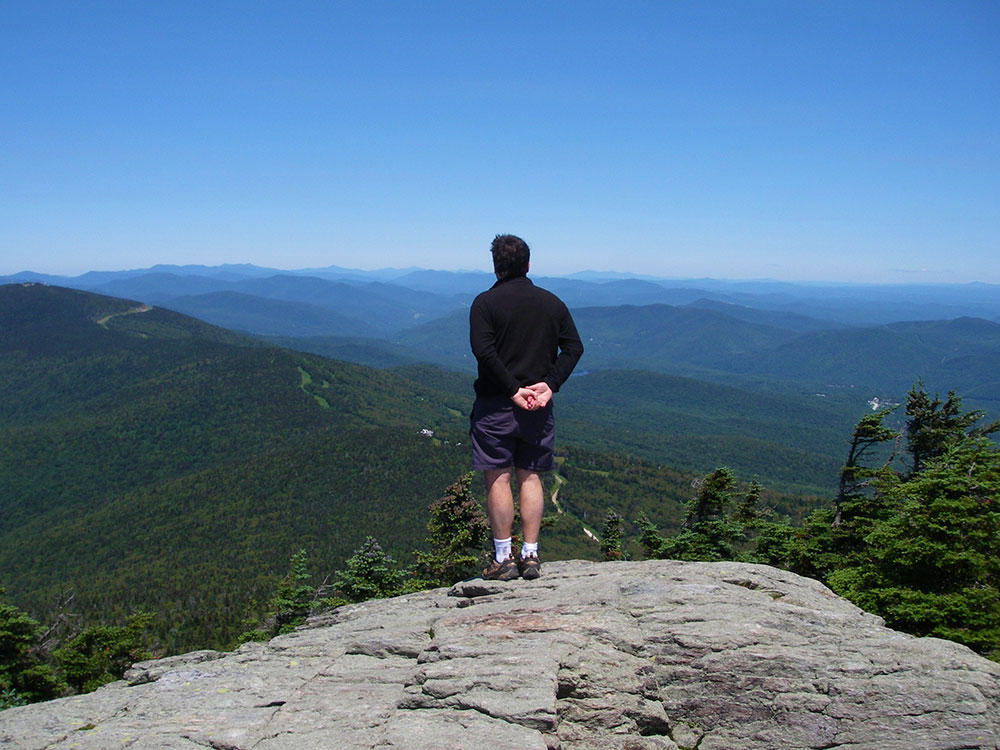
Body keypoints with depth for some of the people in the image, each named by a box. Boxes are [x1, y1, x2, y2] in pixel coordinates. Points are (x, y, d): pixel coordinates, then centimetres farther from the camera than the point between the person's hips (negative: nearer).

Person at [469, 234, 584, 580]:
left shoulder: (486, 302, -4)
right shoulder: (552, 302, 9)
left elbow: (484, 351, -17)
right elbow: (574, 347, 1)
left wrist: (512, 389, -14)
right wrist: (549, 384, -6)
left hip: (495, 404, -4)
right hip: (539, 408, 4)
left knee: (498, 479, 2)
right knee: (530, 478, 10)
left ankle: (503, 559, 6)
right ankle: (530, 556, 13)